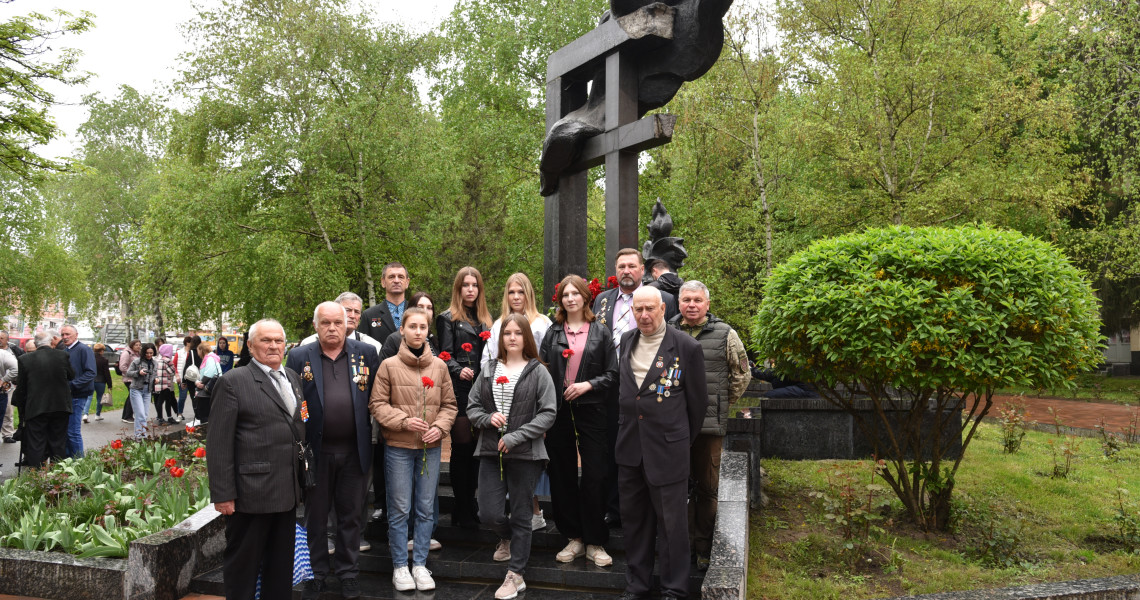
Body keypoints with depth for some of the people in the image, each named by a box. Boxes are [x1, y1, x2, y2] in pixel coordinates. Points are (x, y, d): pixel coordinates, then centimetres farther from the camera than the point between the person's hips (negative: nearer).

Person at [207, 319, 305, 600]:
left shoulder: (292, 378, 12)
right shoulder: (233, 382, -8)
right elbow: (218, 444, -11)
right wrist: (223, 493, -14)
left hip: (288, 492, 7)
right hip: (252, 492, -6)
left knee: (281, 565, 17)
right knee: (242, 564, 7)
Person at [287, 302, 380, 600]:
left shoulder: (366, 353, 2)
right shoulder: (299, 357, 0)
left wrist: (374, 436, -4)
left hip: (355, 450, 1)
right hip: (316, 450, 0)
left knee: (351, 515, 12)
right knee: (315, 516, 12)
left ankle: (348, 571, 26)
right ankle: (316, 573, 26)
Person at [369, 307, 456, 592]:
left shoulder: (439, 366, 4)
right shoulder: (389, 365, -4)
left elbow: (449, 404, 9)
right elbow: (377, 404, -4)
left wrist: (439, 427, -8)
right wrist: (404, 420, -16)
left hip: (430, 447, 3)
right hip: (398, 447, -2)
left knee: (425, 508, 9)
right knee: (400, 509, 5)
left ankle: (420, 563, 22)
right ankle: (400, 566, 18)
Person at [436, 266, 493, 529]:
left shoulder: (485, 320, 20)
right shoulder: (448, 319, 4)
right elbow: (445, 355, -4)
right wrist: (459, 371, -23)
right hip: (460, 390, -5)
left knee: (476, 449, 6)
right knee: (462, 447, -5)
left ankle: (469, 506, 15)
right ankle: (463, 511, 2)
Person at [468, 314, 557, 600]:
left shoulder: (538, 372, -3)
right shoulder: (489, 372, 9)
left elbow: (547, 413, -8)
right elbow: (472, 406, 12)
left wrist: (515, 437, -15)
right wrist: (488, 418, -10)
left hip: (525, 453, -3)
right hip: (491, 452, 3)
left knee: (521, 516, 5)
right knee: (488, 514, 2)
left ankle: (516, 575, 18)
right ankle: (507, 537, 37)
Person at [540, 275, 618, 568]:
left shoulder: (601, 333, 7)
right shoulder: (552, 333, 11)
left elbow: (613, 374, 4)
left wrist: (588, 384, -12)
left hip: (590, 410, -2)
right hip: (558, 410, 2)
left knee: (594, 476, -4)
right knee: (562, 476, 6)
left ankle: (594, 542, 8)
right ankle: (574, 538, 18)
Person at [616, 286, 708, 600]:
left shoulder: (686, 347, -9)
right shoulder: (626, 342, 8)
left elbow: (698, 400, -1)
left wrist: (685, 441, 6)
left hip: (668, 449, -5)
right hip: (629, 448, 5)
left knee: (671, 522, 3)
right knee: (633, 519, 15)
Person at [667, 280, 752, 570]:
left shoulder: (725, 334, 4)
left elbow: (742, 374, 13)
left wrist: (723, 403, 9)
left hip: (710, 425, -1)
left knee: (708, 488, 5)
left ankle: (704, 549, 17)